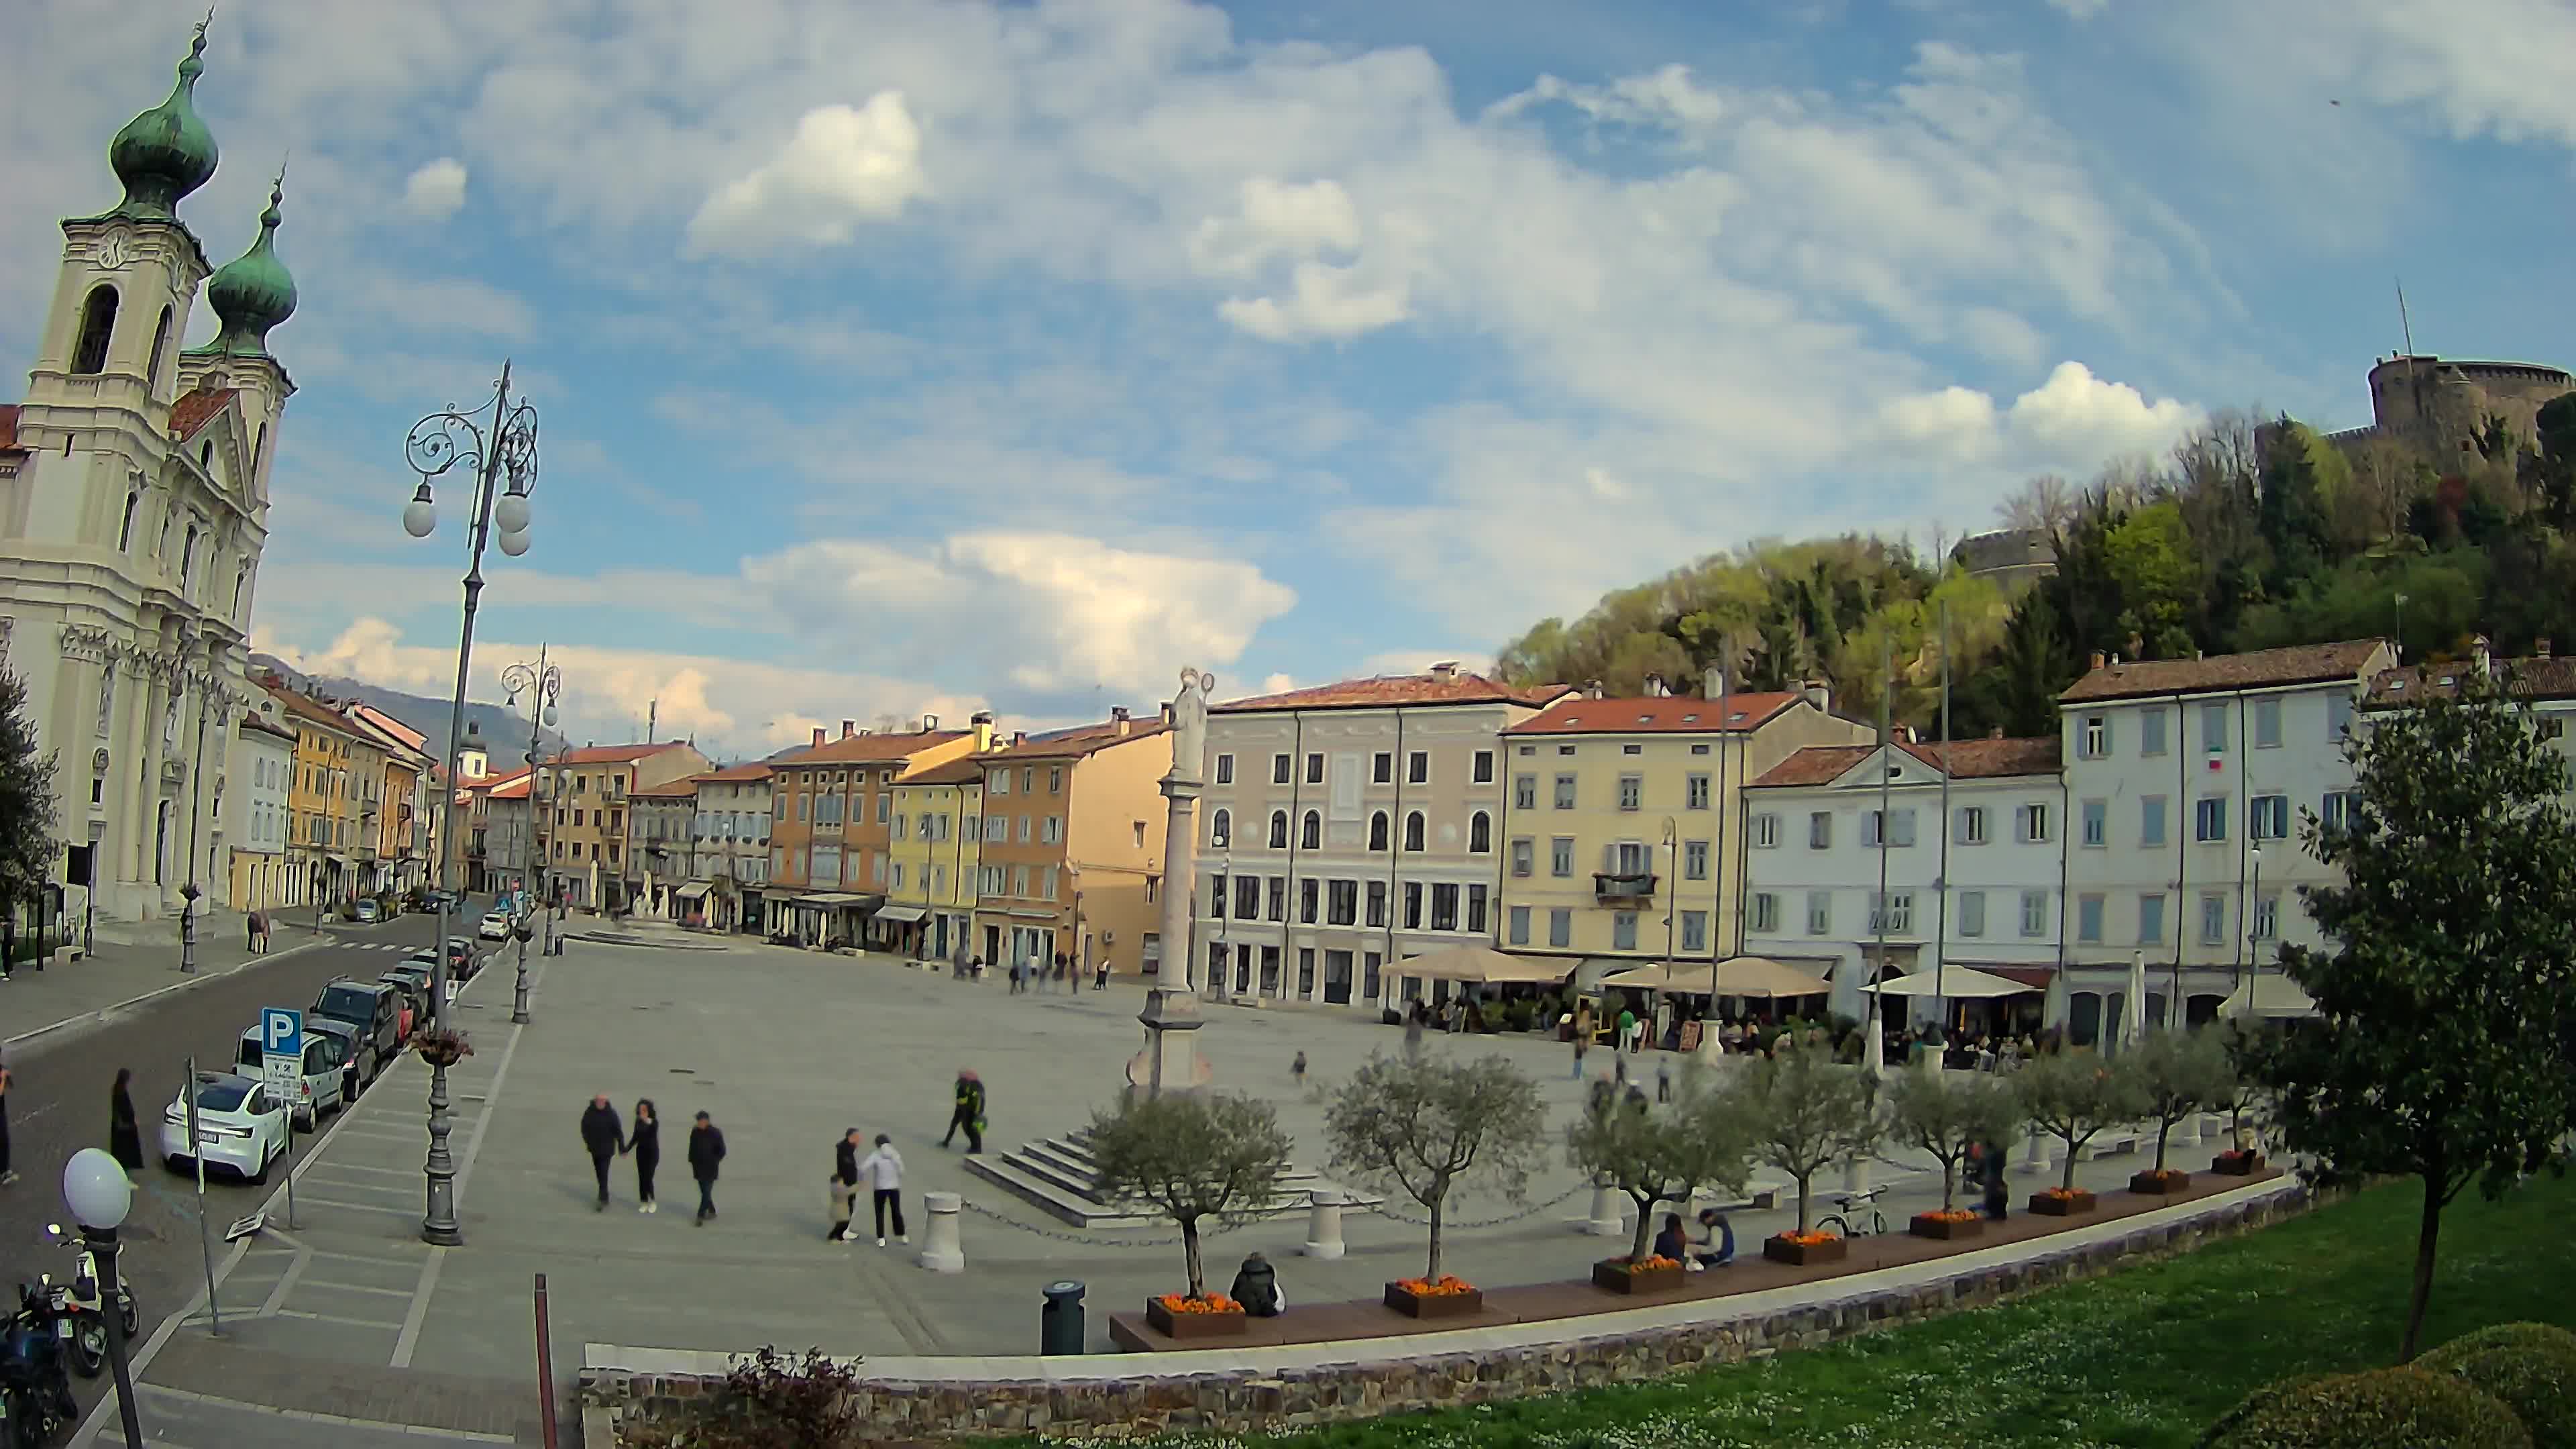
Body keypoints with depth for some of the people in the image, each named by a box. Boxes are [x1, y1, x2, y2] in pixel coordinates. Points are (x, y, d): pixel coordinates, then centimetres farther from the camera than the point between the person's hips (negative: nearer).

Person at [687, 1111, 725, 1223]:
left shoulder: (715, 1133, -10)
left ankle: (701, 1216, -9)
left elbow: (722, 1151, -4)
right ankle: (712, 1211, 26)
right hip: (699, 1167, 5)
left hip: (710, 1168, -5)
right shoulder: (695, 1132, 2)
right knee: (704, 1191, 12)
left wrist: (714, 1161, -9)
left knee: (706, 1192, -8)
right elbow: (692, 1149, 11)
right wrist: (692, 1163, 9)